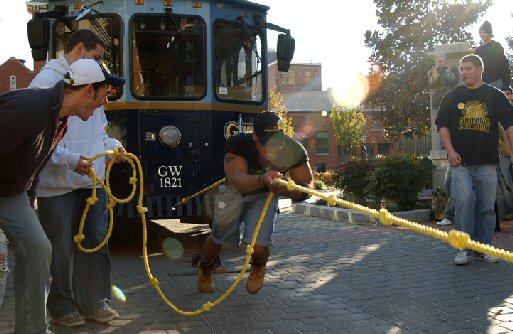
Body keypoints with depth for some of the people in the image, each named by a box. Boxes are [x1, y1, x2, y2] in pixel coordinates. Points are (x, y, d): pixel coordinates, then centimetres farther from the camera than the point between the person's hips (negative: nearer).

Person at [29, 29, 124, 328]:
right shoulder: (47, 81, -8)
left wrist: (112, 144, 5)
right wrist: (70, 160, -23)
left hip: (93, 180, 7)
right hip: (58, 183, -6)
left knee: (96, 241, 9)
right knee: (61, 247, 5)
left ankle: (94, 301, 22)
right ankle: (61, 307, 21)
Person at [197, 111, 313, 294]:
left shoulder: (293, 150, -27)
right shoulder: (238, 143, -32)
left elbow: (307, 185, -24)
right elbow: (236, 179, -44)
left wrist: (289, 191, -48)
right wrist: (262, 180, -65)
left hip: (263, 196, 0)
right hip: (234, 192, 0)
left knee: (259, 247, -17)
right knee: (218, 238, 7)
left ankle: (259, 267, 25)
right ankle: (205, 269, 46)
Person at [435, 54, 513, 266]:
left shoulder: (495, 96, 10)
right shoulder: (452, 97, 11)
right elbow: (443, 126, 7)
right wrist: (450, 151, -7)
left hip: (487, 163, 1)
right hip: (461, 162, -1)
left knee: (487, 207, 4)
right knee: (464, 201, -14)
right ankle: (463, 248, -6)